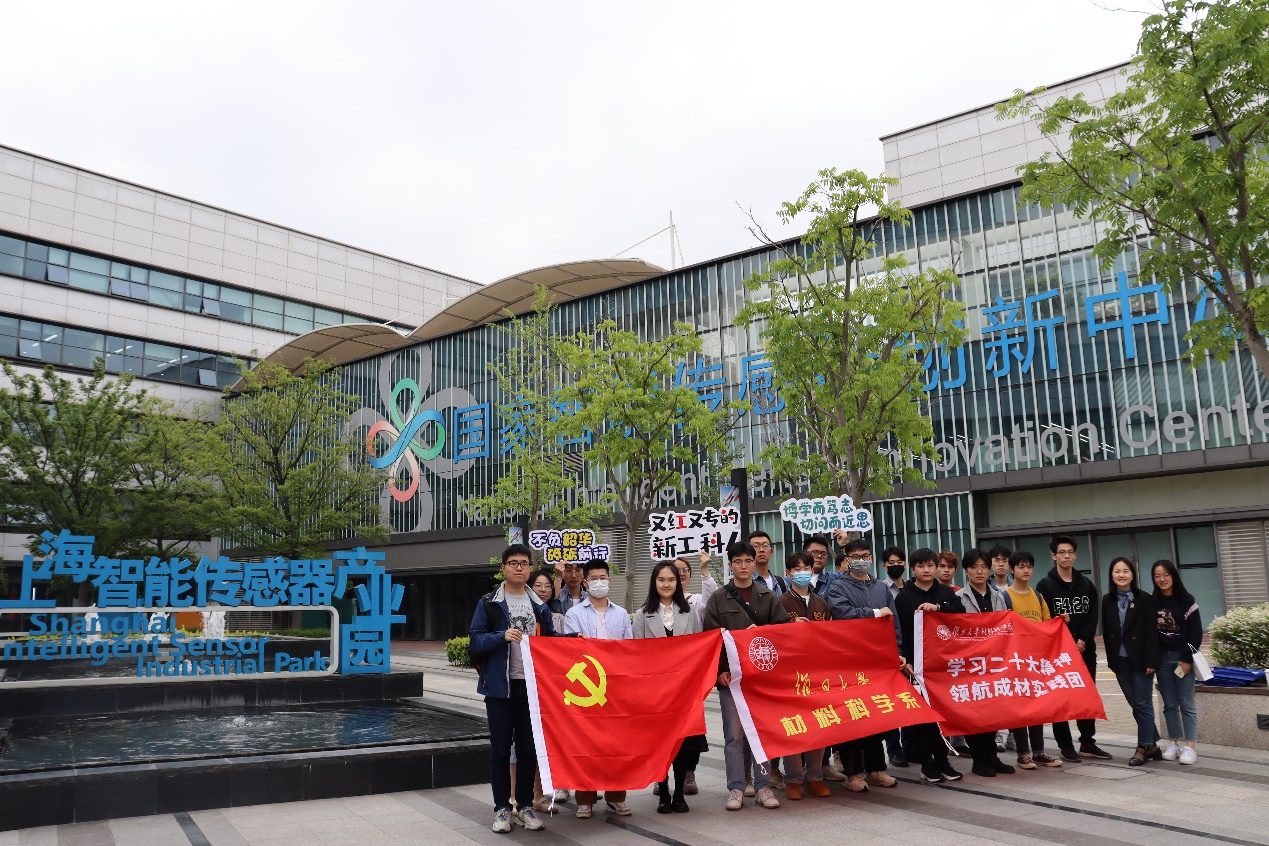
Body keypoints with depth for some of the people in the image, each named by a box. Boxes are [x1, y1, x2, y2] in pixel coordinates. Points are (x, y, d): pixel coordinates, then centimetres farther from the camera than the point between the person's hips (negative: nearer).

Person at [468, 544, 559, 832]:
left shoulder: (539, 606, 10)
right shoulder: (488, 604, 0)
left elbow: (550, 639, 18)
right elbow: (475, 641, -5)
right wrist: (503, 636, -20)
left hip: (532, 686, 3)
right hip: (500, 686, -3)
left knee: (529, 749, 9)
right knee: (500, 749, 4)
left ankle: (525, 806, 21)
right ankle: (502, 808, 16)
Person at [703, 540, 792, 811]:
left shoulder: (767, 596, 10)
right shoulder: (718, 599, 5)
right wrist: (720, 670, -10)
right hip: (731, 674, -1)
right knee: (734, 733, -1)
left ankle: (762, 787, 13)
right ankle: (735, 788, 6)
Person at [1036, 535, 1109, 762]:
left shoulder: (1086, 584, 10)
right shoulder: (1046, 585, -3)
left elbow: (1093, 617, 4)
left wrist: (1082, 641, -10)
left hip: (1086, 650, 4)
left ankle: (1088, 743, 18)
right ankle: (1065, 745, 8)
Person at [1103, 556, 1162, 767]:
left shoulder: (1145, 599, -5)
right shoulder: (1107, 601, 6)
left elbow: (1152, 632, -8)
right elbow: (1106, 632, 8)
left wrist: (1151, 661, -13)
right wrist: (1111, 660, 6)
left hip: (1140, 660, -4)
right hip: (1120, 661, 4)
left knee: (1143, 704, 0)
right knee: (1135, 705, 8)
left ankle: (1144, 747, 9)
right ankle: (1152, 745, 18)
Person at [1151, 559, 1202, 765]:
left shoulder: (1186, 600, -3)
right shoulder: (1152, 603, 5)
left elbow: (1196, 632, -5)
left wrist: (1187, 659, -10)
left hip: (1183, 657, -3)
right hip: (1162, 659, 3)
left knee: (1186, 703, -2)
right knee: (1170, 704, 7)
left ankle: (1189, 746, -1)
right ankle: (1174, 743, 13)